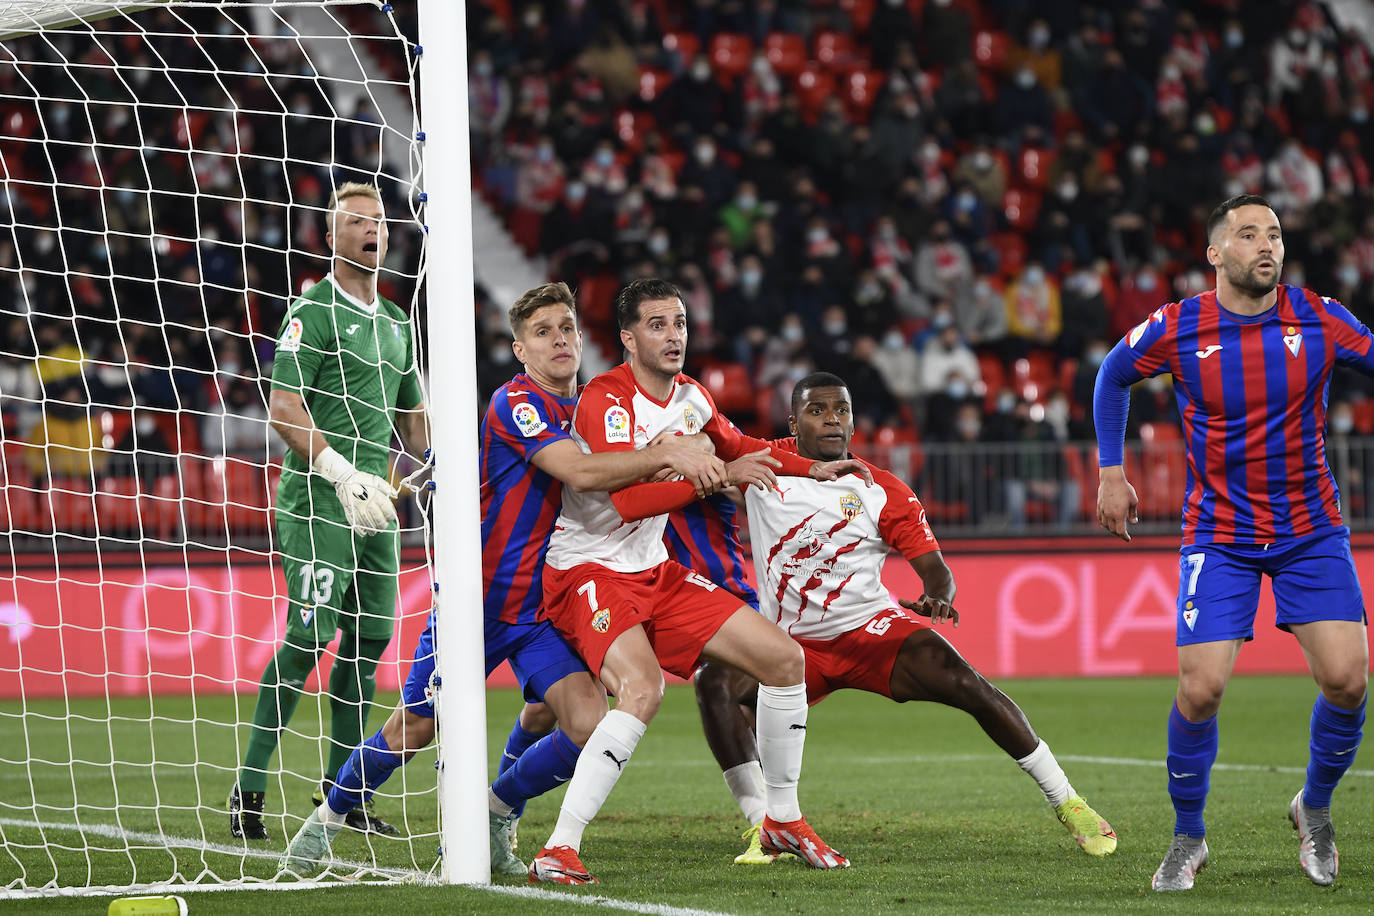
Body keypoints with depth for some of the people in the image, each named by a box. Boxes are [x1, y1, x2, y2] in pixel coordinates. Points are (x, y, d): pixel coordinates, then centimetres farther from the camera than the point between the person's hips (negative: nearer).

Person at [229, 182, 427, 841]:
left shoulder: (396, 321, 18)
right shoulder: (313, 313, -7)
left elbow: (413, 418, 27)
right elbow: (283, 411, -15)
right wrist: (343, 473, -22)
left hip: (374, 504, 8)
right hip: (316, 503, -8)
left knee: (368, 640, 7)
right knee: (308, 638, -14)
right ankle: (249, 789, -12)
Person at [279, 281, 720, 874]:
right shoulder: (515, 403, -16)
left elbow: (610, 490, 18)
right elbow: (579, 472, -29)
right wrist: (664, 455, -32)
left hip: (542, 609, 6)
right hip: (477, 597, -6)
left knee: (588, 726, -12)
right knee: (414, 729, 3)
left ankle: (496, 812, 14)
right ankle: (326, 820, 29)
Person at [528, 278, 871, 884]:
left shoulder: (691, 397, 8)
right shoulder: (605, 401, -19)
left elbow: (737, 447, 31)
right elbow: (630, 498, -32)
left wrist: (811, 469, 27)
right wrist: (721, 475, -31)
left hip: (656, 573, 8)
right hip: (588, 573, -8)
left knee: (783, 657, 4)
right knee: (642, 689, -34)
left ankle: (783, 820, 21)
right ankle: (558, 851, -34)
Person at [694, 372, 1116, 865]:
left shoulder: (881, 491, -5)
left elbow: (936, 570, -6)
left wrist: (934, 599, -30)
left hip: (870, 625, -1)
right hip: (791, 642, 1)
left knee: (970, 687, -19)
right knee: (715, 681, -27)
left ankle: (1068, 804, -2)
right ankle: (762, 827, -23)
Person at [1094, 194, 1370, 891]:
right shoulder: (1176, 330, -8)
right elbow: (1112, 376, 11)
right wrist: (1110, 471, 9)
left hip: (1311, 531, 1)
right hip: (1219, 537, -1)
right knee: (1200, 690, -12)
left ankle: (1314, 808, 18)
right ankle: (1188, 839, 11)